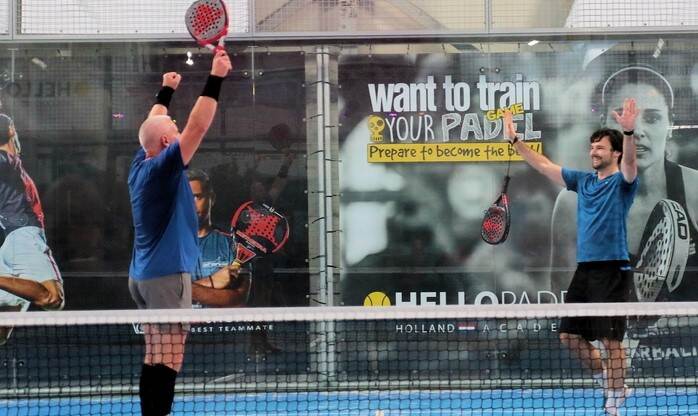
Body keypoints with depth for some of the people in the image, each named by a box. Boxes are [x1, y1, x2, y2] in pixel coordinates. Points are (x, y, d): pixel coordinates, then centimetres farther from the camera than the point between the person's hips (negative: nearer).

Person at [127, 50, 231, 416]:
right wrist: (215, 78, -17)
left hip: (144, 275, 9)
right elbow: (197, 126, -20)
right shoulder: (162, 167, -14)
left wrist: (166, 91, 37)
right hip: (167, 276, -9)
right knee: (165, 362, -10)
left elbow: (153, 125, 26)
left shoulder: (140, 165, 9)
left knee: (155, 360, 11)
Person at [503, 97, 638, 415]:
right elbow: (544, 165, 19)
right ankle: (609, 378, 26)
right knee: (570, 336, 8)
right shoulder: (583, 181, 15)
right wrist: (514, 141, 15)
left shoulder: (622, 182, -3)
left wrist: (629, 132, -43)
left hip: (612, 269, -7)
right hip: (584, 269, 7)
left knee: (611, 338, -7)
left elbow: (629, 161, -25)